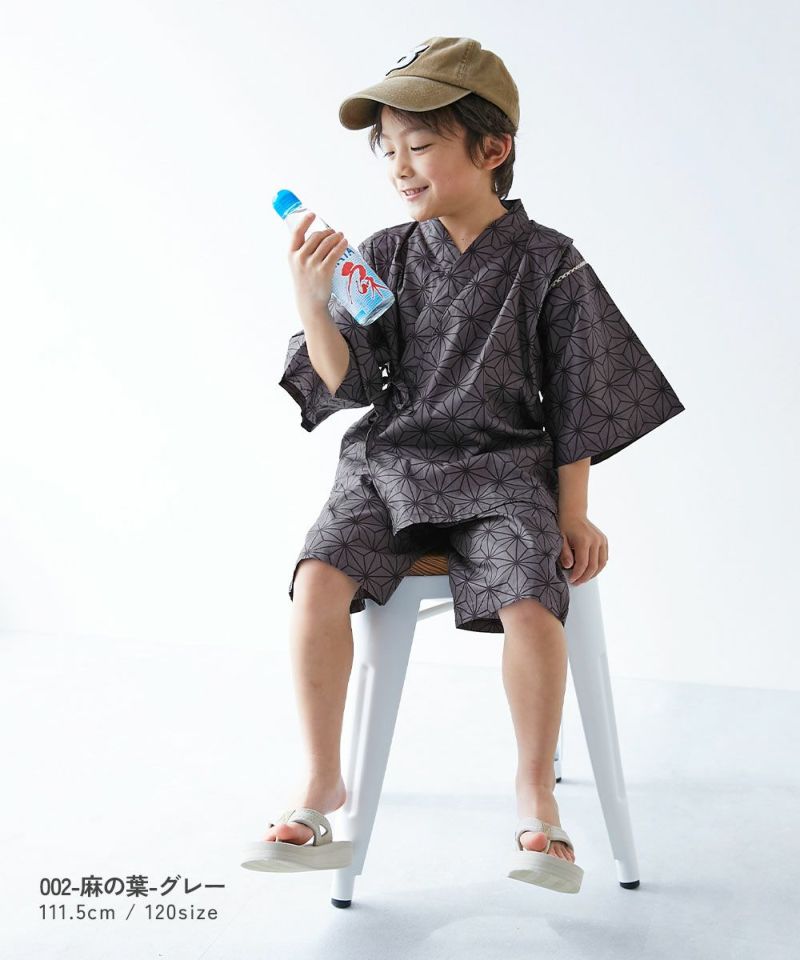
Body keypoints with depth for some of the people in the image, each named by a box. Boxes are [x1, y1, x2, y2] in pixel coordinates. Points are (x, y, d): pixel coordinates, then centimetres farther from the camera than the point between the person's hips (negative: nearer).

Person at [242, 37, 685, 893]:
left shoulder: (548, 262, -1)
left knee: (530, 599, -28)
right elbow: (346, 383, 0)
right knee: (320, 577, -23)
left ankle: (534, 791, -5)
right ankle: (322, 782, -7)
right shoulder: (386, 256, 6)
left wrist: (572, 513, 1)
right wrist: (312, 303, -17)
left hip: (503, 470, -2)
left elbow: (574, 397, 4)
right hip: (390, 461, 2)